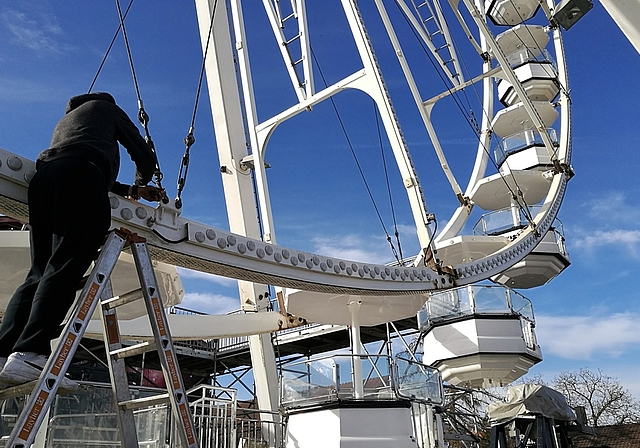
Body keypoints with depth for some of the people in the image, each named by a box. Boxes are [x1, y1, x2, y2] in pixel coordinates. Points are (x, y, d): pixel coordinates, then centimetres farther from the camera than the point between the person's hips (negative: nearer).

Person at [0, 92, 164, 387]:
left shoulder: (65, 120, 45)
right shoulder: (107, 107, 29)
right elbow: (144, 156, 21)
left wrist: (132, 191, 49)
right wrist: (141, 185, 41)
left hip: (43, 175, 7)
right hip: (79, 172, -7)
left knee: (40, 272, 0)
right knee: (65, 267, -20)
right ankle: (29, 353, -32)